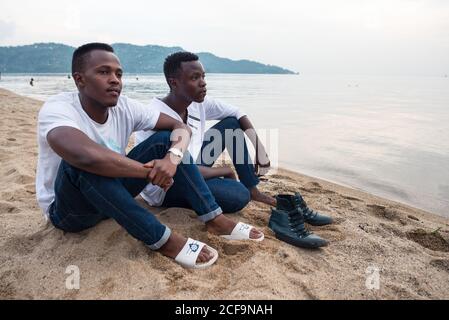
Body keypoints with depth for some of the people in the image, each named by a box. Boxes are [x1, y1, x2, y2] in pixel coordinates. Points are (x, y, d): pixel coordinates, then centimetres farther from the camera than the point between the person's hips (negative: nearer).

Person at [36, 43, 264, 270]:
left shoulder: (125, 107, -9)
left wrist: (172, 158, -33)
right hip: (67, 211, -4)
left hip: (113, 196, 5)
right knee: (81, 163, -38)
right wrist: (151, 171, -34)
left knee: (165, 140, -11)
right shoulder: (57, 109, -25)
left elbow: (181, 127, -11)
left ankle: (213, 218, -13)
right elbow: (86, 156, -46)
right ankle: (162, 239, -30)